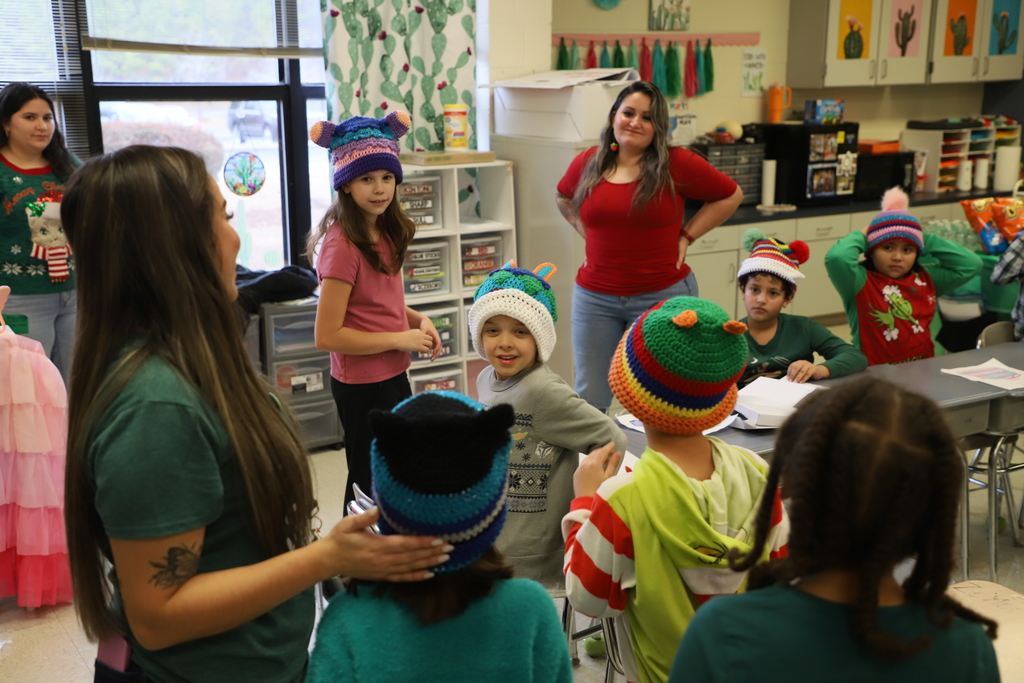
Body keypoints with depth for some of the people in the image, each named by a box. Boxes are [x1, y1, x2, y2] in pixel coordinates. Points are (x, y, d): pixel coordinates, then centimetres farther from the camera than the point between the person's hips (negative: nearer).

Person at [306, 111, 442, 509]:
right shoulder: (342, 245, -21)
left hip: (393, 375, 9)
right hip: (362, 385, -9)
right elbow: (327, 336, -22)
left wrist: (418, 320, -2)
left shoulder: (385, 232, 4)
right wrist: (401, 339, -18)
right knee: (370, 481, 7)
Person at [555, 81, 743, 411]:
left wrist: (686, 235, -2)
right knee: (589, 398, 11)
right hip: (595, 297, 3)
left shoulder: (677, 164, -7)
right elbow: (564, 200, 24)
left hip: (662, 295, -3)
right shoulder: (587, 163, 3)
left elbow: (730, 196, 4)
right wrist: (588, 233, 8)